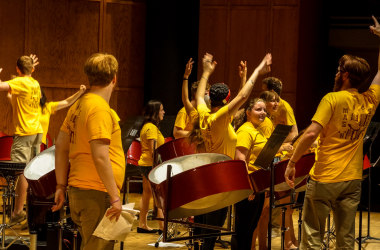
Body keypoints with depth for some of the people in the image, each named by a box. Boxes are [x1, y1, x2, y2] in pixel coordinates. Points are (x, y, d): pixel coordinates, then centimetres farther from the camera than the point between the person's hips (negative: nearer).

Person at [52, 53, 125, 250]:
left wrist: (61, 186, 18)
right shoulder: (100, 109, -15)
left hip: (78, 190, 9)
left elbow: (61, 147, 15)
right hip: (97, 194, -9)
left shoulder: (78, 106, 12)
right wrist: (115, 197, -19)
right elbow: (100, 157, -21)